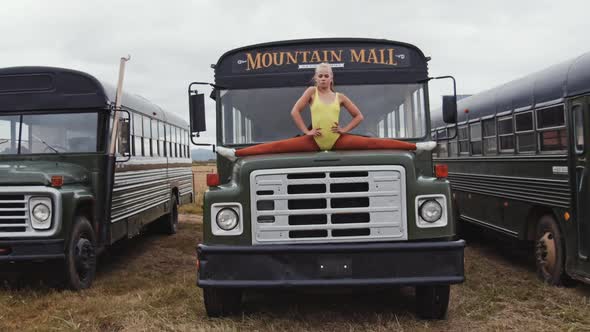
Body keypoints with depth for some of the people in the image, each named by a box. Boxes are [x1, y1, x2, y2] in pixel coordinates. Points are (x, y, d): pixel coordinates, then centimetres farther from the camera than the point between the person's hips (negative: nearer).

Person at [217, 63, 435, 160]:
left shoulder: (340, 96, 9)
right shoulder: (311, 91, 6)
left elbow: (358, 116, 14)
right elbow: (295, 111, 1)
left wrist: (345, 130, 1)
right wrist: (306, 131, -6)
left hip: (338, 140, 1)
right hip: (314, 140, -1)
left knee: (372, 143, -11)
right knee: (278, 146, -14)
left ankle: (415, 147, -13)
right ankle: (236, 154, -20)